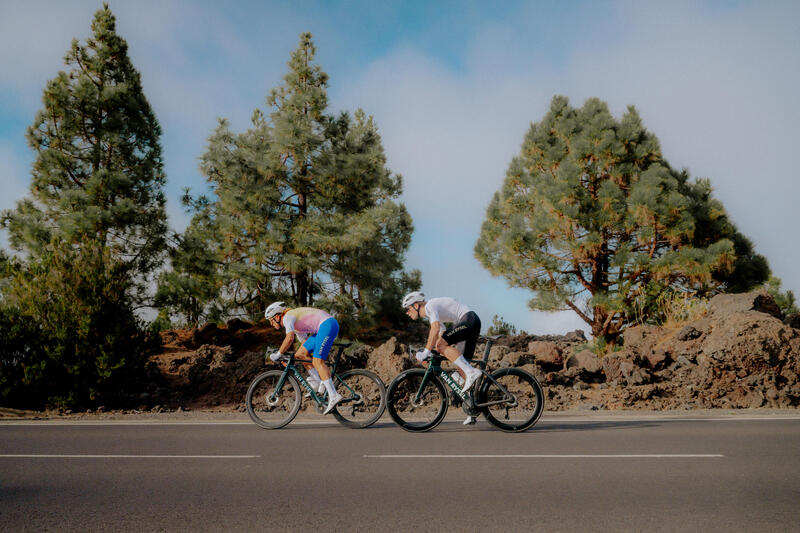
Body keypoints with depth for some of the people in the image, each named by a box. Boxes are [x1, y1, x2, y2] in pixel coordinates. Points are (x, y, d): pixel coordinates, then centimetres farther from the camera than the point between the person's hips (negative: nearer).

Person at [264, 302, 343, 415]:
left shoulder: (287, 317, -8)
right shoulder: (295, 324, 22)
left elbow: (289, 339, -25)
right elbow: (305, 342, 31)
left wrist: (278, 354, -14)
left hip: (328, 324, -10)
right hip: (322, 329, 10)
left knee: (318, 361, -17)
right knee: (300, 354, 9)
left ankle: (334, 396, -23)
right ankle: (318, 382, 10)